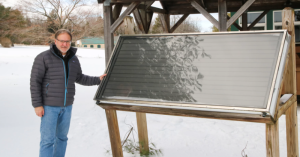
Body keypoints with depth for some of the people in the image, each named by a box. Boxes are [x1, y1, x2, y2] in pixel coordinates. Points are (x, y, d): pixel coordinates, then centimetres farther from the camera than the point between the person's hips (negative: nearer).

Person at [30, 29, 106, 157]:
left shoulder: (73, 59, 5)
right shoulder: (43, 58, -14)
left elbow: (79, 78, 18)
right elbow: (35, 82, -13)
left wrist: (98, 80, 7)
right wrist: (37, 105, -16)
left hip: (66, 106, 6)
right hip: (49, 106, -6)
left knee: (62, 137, 15)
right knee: (48, 140, -5)